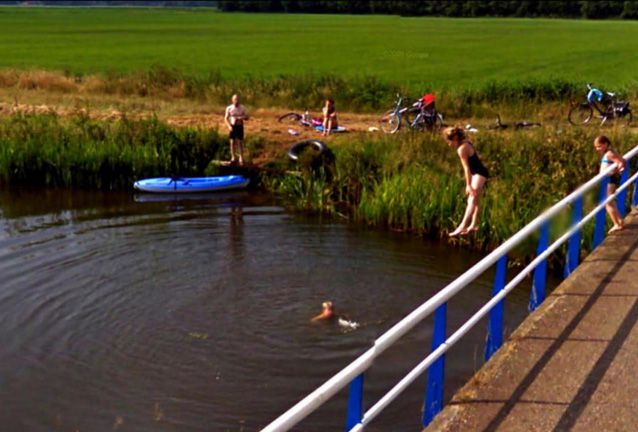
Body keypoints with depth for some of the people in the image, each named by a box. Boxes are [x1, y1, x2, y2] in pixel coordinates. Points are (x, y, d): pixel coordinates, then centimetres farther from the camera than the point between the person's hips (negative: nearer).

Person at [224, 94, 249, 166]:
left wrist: (242, 118, -20)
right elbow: (226, 118, 3)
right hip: (232, 126, 0)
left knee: (240, 142, -1)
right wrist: (229, 126, -11)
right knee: (232, 142, 3)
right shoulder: (229, 108, -3)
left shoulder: (242, 108, -3)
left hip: (240, 126, 0)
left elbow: (247, 117, 3)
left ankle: (241, 158, 5)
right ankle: (233, 158, 12)